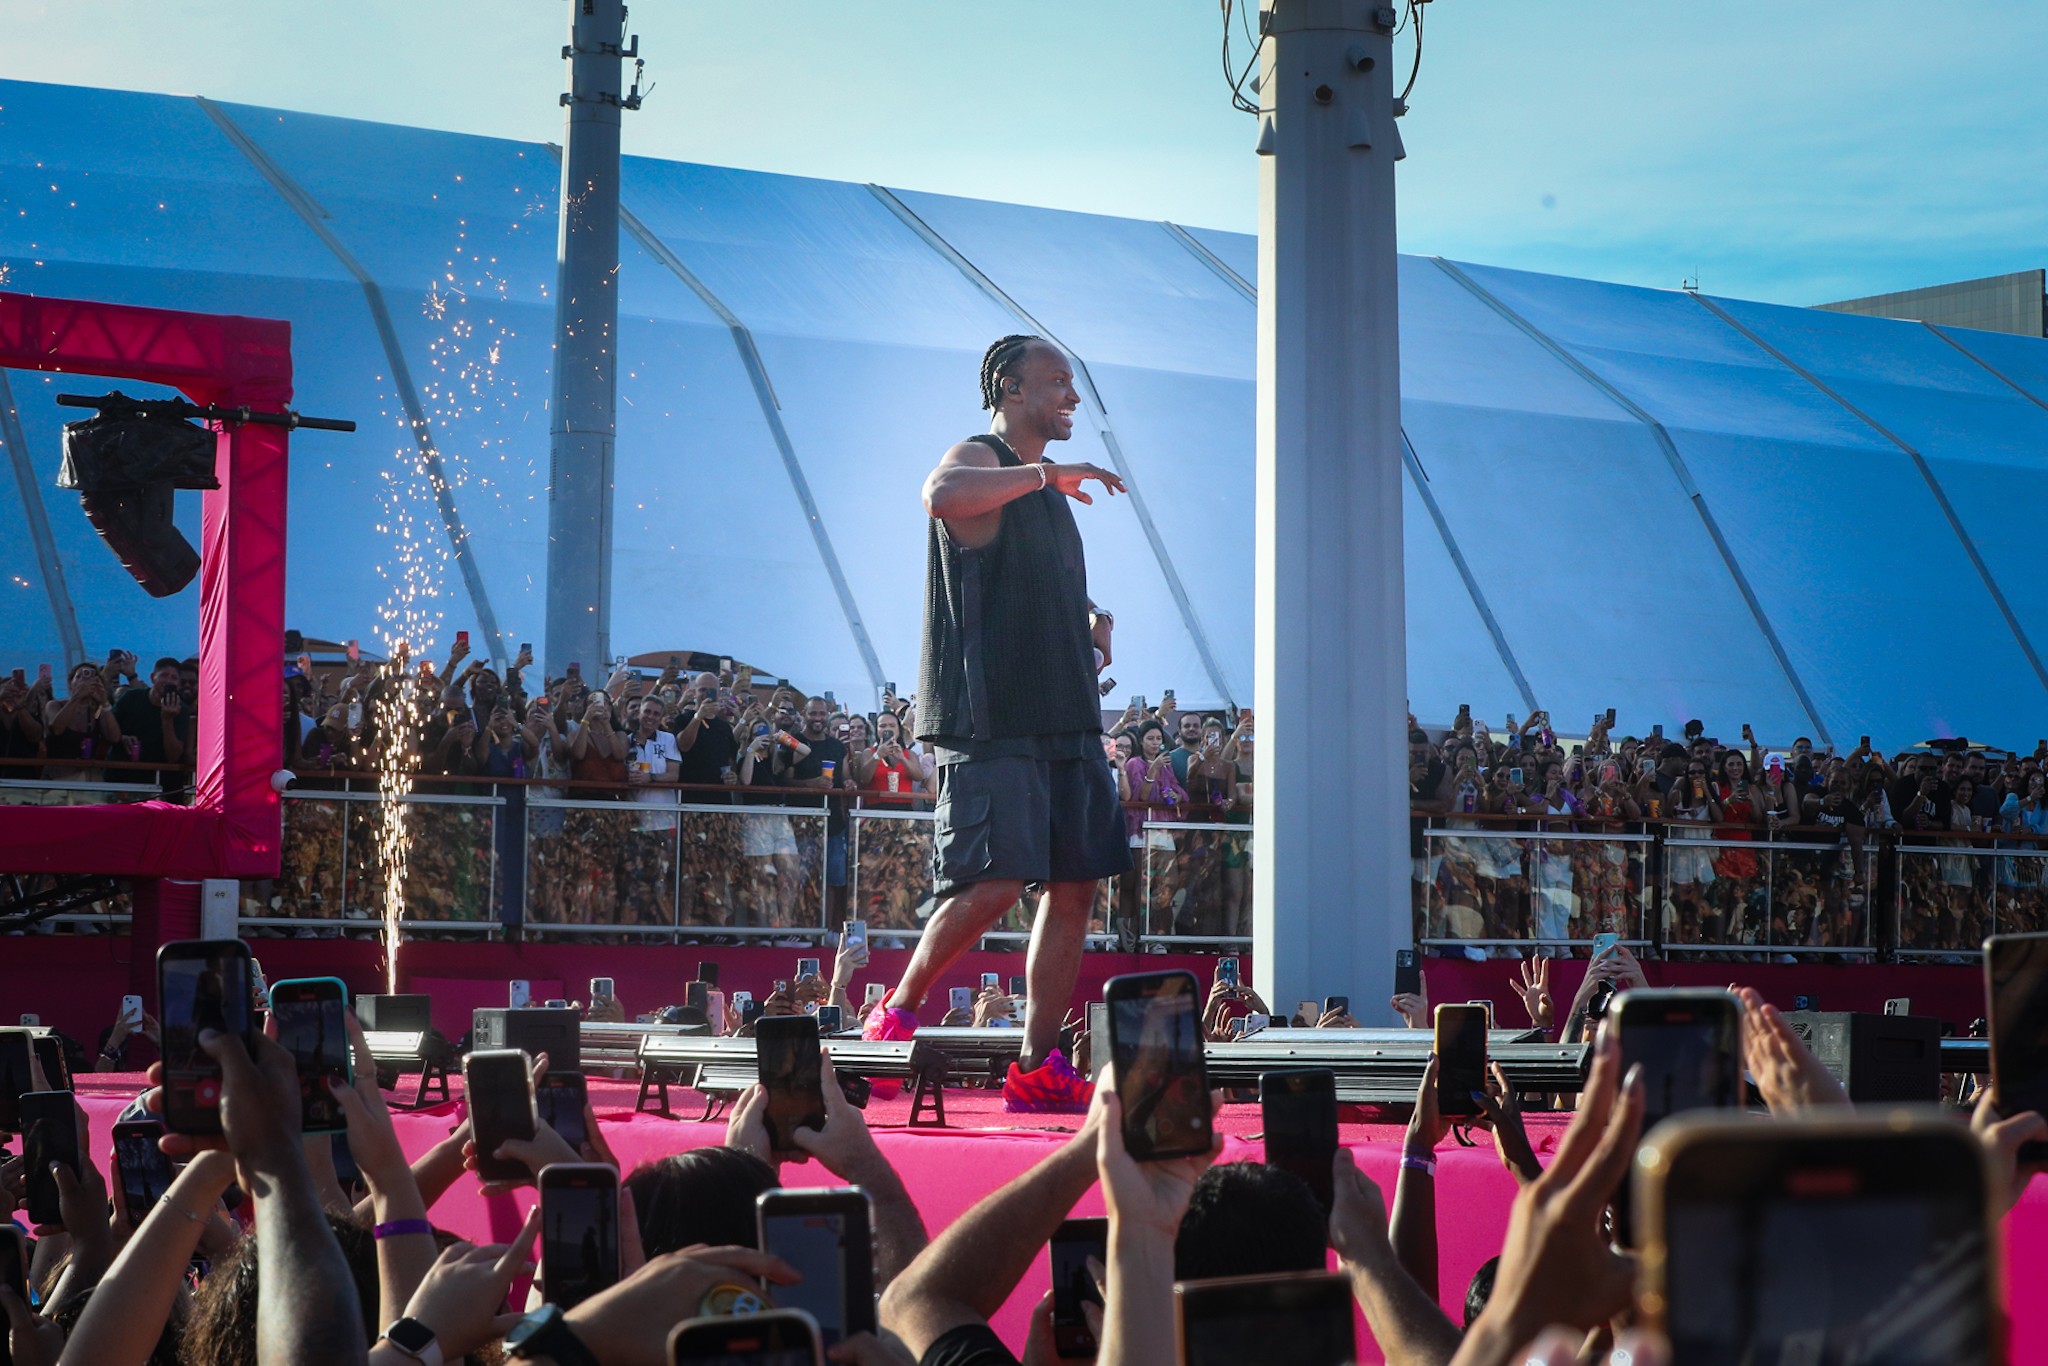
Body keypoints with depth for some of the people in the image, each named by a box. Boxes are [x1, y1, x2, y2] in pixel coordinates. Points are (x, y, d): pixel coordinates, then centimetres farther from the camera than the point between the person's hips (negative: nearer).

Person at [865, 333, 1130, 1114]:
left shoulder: (1048, 490, 23)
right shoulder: (977, 461, -5)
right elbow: (942, 494, -31)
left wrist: (1094, 625, 16)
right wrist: (1046, 474, -24)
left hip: (1066, 722, 9)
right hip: (990, 724, -9)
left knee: (1074, 887, 4)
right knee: (995, 881, -16)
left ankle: (1038, 1068, 7)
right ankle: (896, 1014, 2)